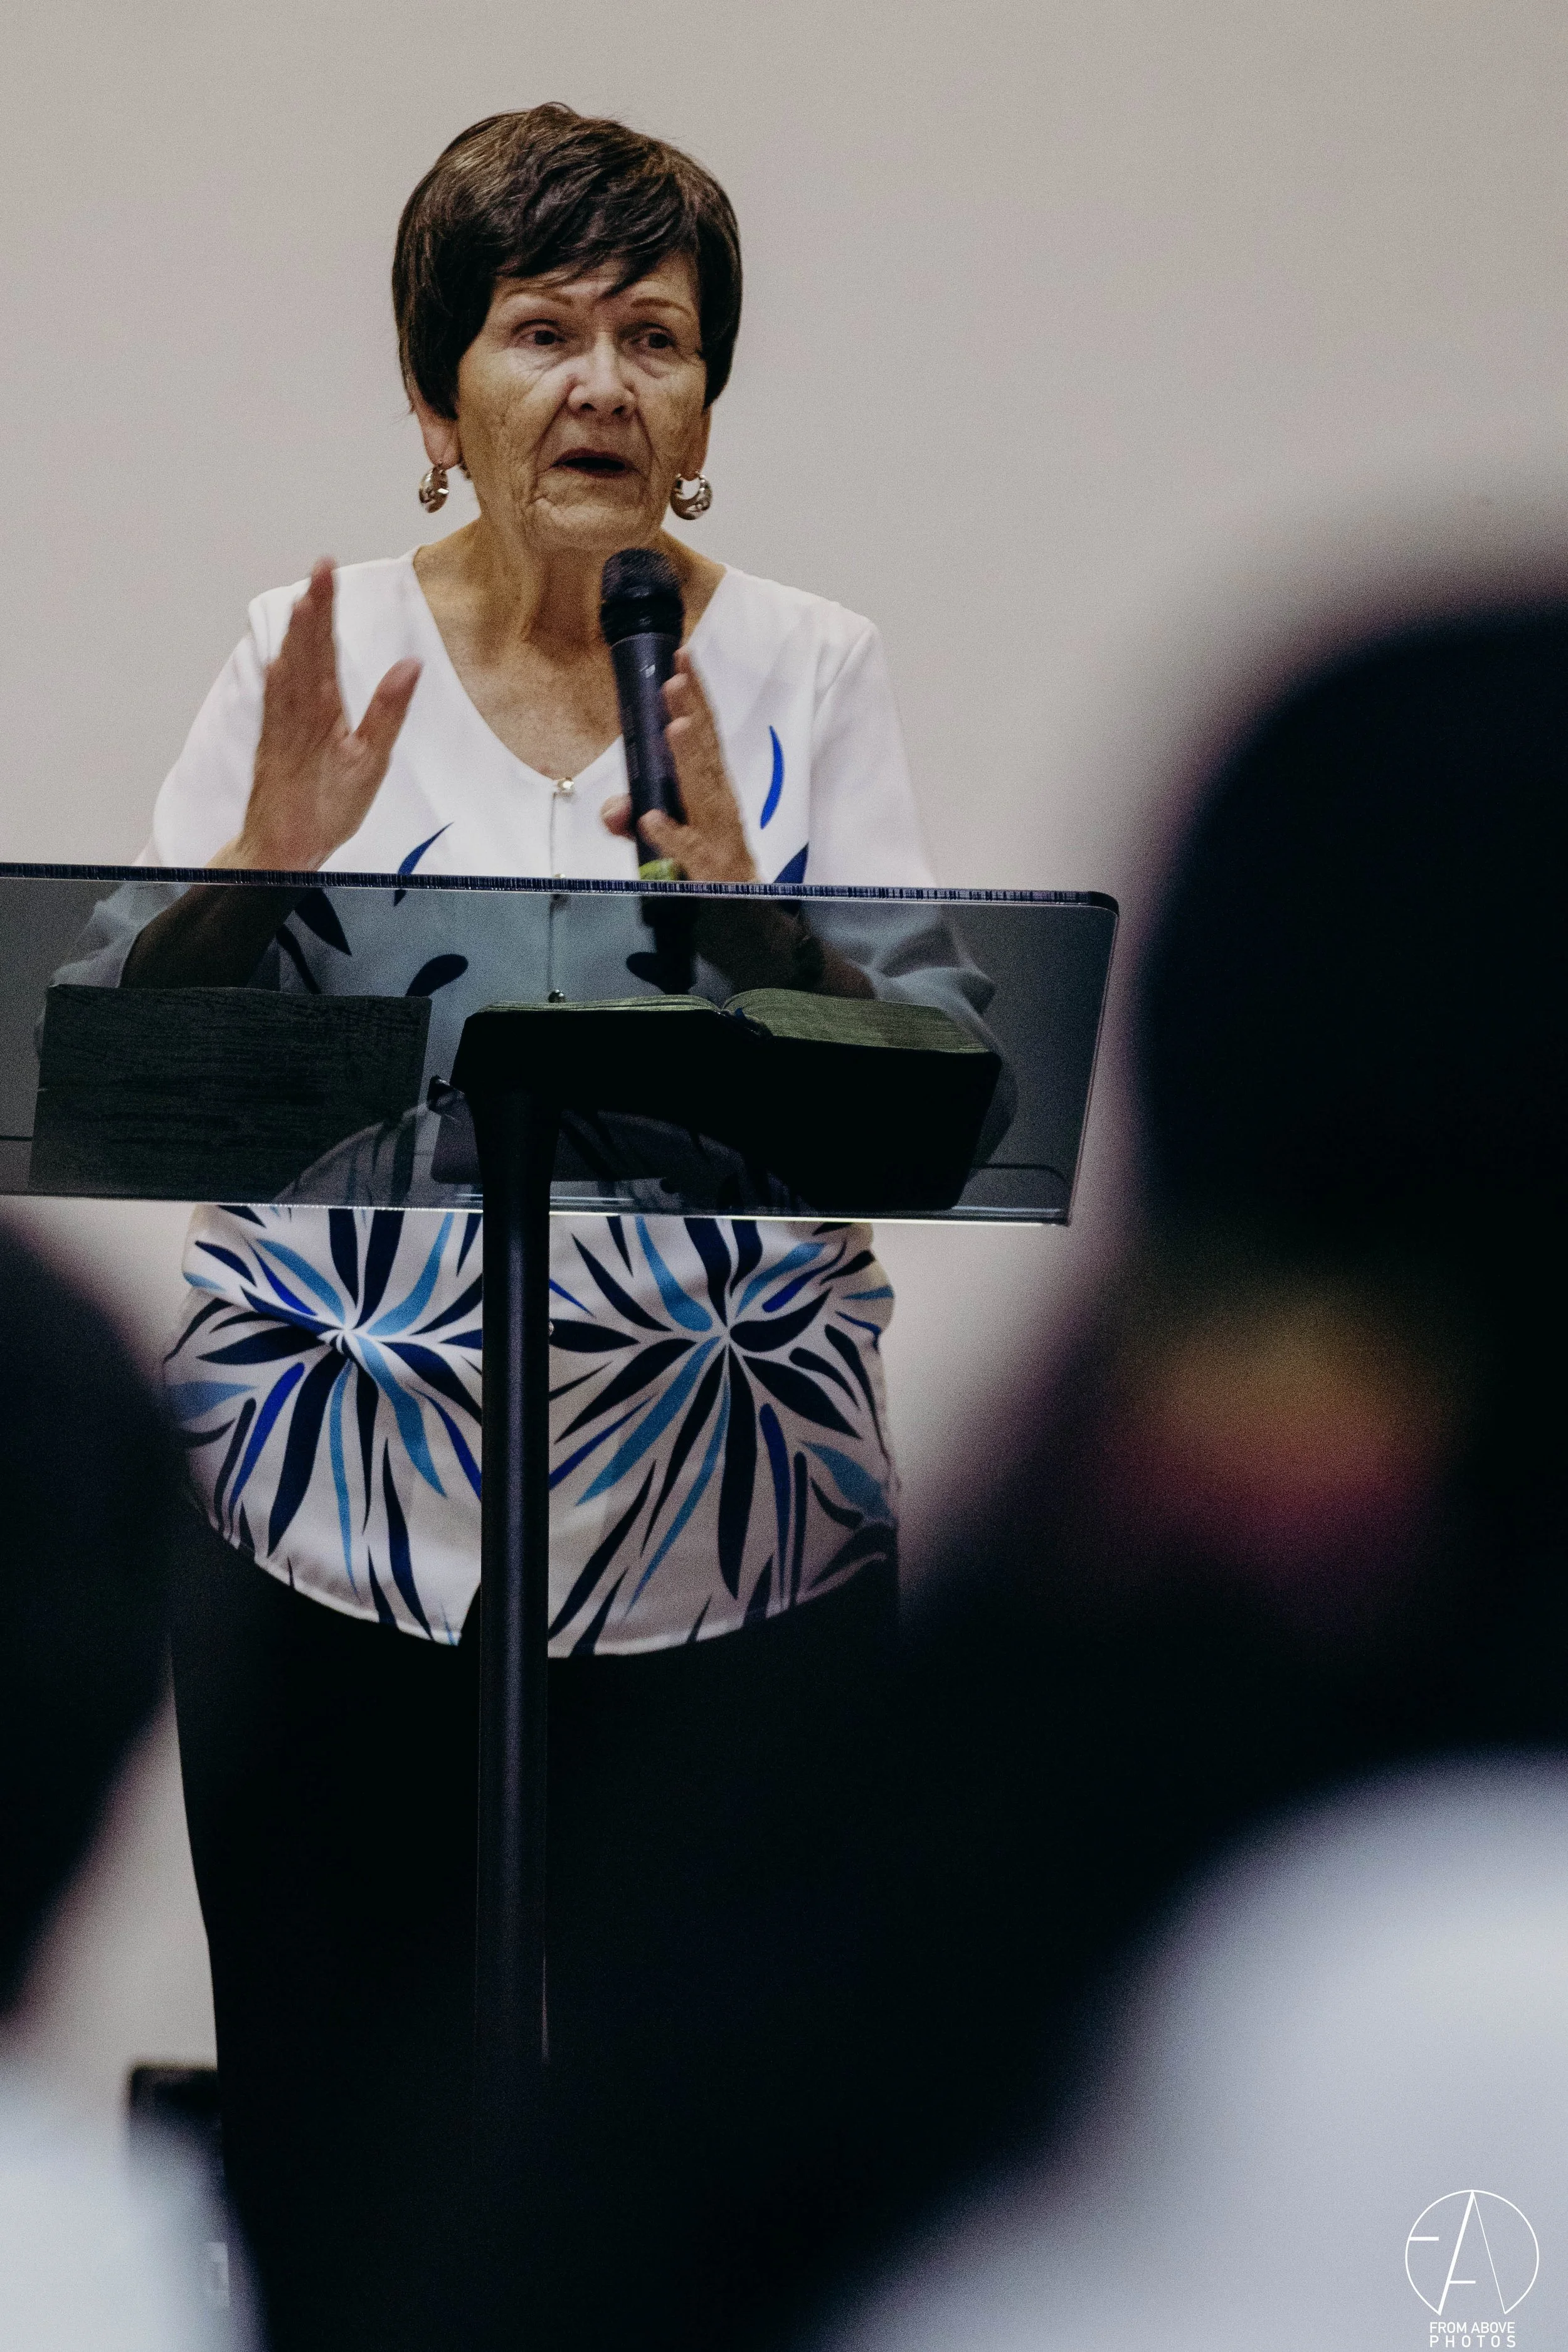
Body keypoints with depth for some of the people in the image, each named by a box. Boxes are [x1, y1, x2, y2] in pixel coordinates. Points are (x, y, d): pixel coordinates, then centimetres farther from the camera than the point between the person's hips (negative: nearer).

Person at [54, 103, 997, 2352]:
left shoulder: (811, 671, 4)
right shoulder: (316, 657, 5)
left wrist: (737, 900, -20)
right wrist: (271, 858, -16)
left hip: (738, 1564, 0)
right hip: (342, 1547, 0)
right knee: (342, 2157, 4)